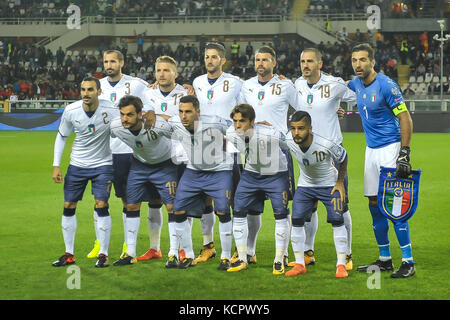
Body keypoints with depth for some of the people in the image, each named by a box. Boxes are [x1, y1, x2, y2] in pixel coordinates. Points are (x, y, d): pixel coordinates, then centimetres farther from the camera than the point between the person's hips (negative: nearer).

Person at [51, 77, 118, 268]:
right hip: (77, 165, 3)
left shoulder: (109, 110, -17)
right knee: (68, 206, 2)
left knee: (101, 206, -12)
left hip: (102, 165, -3)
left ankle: (103, 254, 0)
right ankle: (69, 254, 14)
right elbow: (61, 136, 5)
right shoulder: (71, 111, -9)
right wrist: (56, 166, 2)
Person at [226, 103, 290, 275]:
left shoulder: (270, 134, -33)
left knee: (280, 214, -8)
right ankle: (242, 259, 11)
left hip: (276, 175, -4)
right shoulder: (231, 134, -19)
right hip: (251, 174, 4)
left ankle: (279, 261, 6)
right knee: (238, 212, -1)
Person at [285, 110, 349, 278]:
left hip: (329, 184, -3)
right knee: (297, 220, -5)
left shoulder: (326, 145, -33)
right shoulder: (289, 140, -24)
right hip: (305, 185, 3)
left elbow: (343, 157, -13)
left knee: (337, 220, -10)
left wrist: (340, 182, -7)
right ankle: (299, 264, 5)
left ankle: (341, 265, -2)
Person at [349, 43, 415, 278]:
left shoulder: (386, 86, -15)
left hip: (390, 148, -8)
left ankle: (408, 262, -9)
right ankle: (385, 259, 18)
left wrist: (404, 153, -21)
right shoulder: (355, 85, 7)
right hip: (371, 150, 8)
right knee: (374, 204, 8)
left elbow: (405, 119, -15)